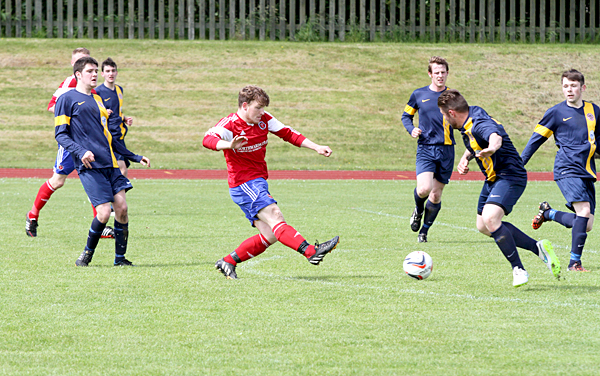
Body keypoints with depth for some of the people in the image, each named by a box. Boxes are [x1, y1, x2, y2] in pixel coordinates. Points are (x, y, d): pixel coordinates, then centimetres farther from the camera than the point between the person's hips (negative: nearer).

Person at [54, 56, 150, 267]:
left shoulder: (98, 99, 24)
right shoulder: (68, 99, 2)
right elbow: (60, 134, -3)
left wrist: (135, 157, 28)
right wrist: (81, 152, -21)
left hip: (109, 163, 7)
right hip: (90, 166, -7)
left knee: (121, 207, -5)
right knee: (104, 212, -14)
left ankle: (120, 257, 7)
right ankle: (88, 253, 8)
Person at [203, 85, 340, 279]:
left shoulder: (263, 120, 5)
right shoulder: (230, 124, -16)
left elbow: (288, 134, 15)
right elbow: (208, 139, -34)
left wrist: (316, 147, 6)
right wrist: (229, 145, -55)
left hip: (259, 183, 8)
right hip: (243, 184, -8)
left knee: (269, 236, 1)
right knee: (274, 216, -23)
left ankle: (228, 262, 11)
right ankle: (311, 252, -36)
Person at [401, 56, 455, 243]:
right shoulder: (419, 95, 4)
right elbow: (406, 115, 17)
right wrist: (411, 129, -4)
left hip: (446, 150, 1)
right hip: (425, 149, -1)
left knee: (436, 196, 4)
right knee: (424, 189, -21)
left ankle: (424, 231, 22)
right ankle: (418, 210, 13)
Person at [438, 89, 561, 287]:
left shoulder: (480, 124, -26)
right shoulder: (472, 117, 5)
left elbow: (495, 137, -50)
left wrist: (490, 149, -73)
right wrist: (465, 158, 5)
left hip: (510, 177, -11)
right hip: (493, 179, 11)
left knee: (490, 219, -30)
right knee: (484, 226, 18)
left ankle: (519, 270, -20)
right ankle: (538, 247, 23)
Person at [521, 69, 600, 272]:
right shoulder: (556, 112, 1)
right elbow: (536, 139, 7)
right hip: (567, 169, -6)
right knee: (584, 211, -25)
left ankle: (548, 213, 25)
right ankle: (575, 262, -18)